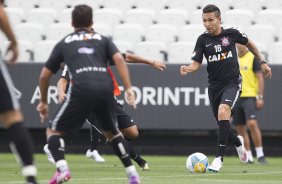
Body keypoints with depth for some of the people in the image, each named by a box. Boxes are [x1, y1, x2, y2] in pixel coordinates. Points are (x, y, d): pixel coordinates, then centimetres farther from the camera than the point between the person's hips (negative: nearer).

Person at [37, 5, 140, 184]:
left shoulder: (64, 43, 24)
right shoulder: (103, 40, 25)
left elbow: (45, 75, 25)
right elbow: (119, 59, 6)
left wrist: (43, 102, 38)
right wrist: (129, 88, 0)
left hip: (81, 90, -2)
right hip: (106, 88, 2)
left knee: (54, 130, 11)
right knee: (112, 131, 27)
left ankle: (62, 169, -14)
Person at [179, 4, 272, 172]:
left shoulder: (231, 33, -5)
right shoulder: (203, 39, -2)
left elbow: (249, 43, 14)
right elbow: (197, 63, -4)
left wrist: (262, 62, 15)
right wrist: (188, 69, -26)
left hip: (232, 83, -3)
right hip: (214, 85, 3)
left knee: (223, 113, -29)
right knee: (223, 125, 11)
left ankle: (219, 158, -27)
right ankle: (238, 142, 47)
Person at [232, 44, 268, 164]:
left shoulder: (252, 58, -3)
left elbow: (260, 78, -4)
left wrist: (260, 97, -11)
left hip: (250, 96, -5)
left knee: (252, 123, -20)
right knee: (240, 128, 3)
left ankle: (260, 154, -14)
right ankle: (248, 157, 11)